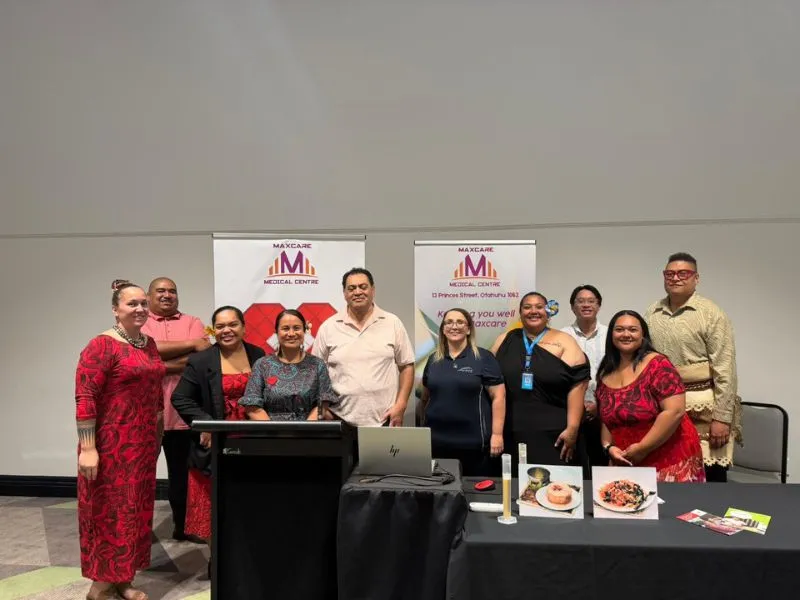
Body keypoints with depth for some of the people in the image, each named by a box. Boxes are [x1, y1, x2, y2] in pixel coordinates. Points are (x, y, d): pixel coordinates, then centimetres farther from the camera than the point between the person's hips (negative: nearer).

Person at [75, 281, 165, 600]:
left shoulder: (149, 344, 10)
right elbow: (84, 398, -18)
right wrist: (87, 448, -21)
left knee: (135, 509, 14)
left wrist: (157, 433, 20)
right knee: (109, 510, 3)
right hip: (111, 443, -7)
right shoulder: (102, 345, -14)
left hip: (143, 442, 8)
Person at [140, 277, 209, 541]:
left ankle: (182, 526, 27)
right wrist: (190, 344, -15)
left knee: (181, 471, 13)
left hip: (182, 410, 1)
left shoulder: (192, 322, 8)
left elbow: (200, 358, -9)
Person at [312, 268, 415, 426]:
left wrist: (400, 405, -4)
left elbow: (406, 366, 4)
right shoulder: (328, 327, 2)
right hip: (341, 419, 0)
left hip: (384, 419, 0)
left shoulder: (392, 323, 2)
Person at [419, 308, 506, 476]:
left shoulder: (483, 357, -2)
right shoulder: (434, 360, 11)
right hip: (437, 442, 4)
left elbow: (498, 397, -5)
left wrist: (497, 433, -10)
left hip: (473, 443, -3)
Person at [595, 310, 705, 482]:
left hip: (671, 461, -5)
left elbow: (675, 411, -20)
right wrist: (608, 447, -6)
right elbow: (605, 419, 12)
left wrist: (642, 448, -19)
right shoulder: (605, 374, 5)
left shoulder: (657, 364, -12)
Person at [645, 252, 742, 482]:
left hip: (702, 409, -4)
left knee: (711, 474, 3)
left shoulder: (711, 314, -6)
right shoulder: (652, 314, 7)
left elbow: (725, 370, -9)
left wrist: (722, 418, -13)